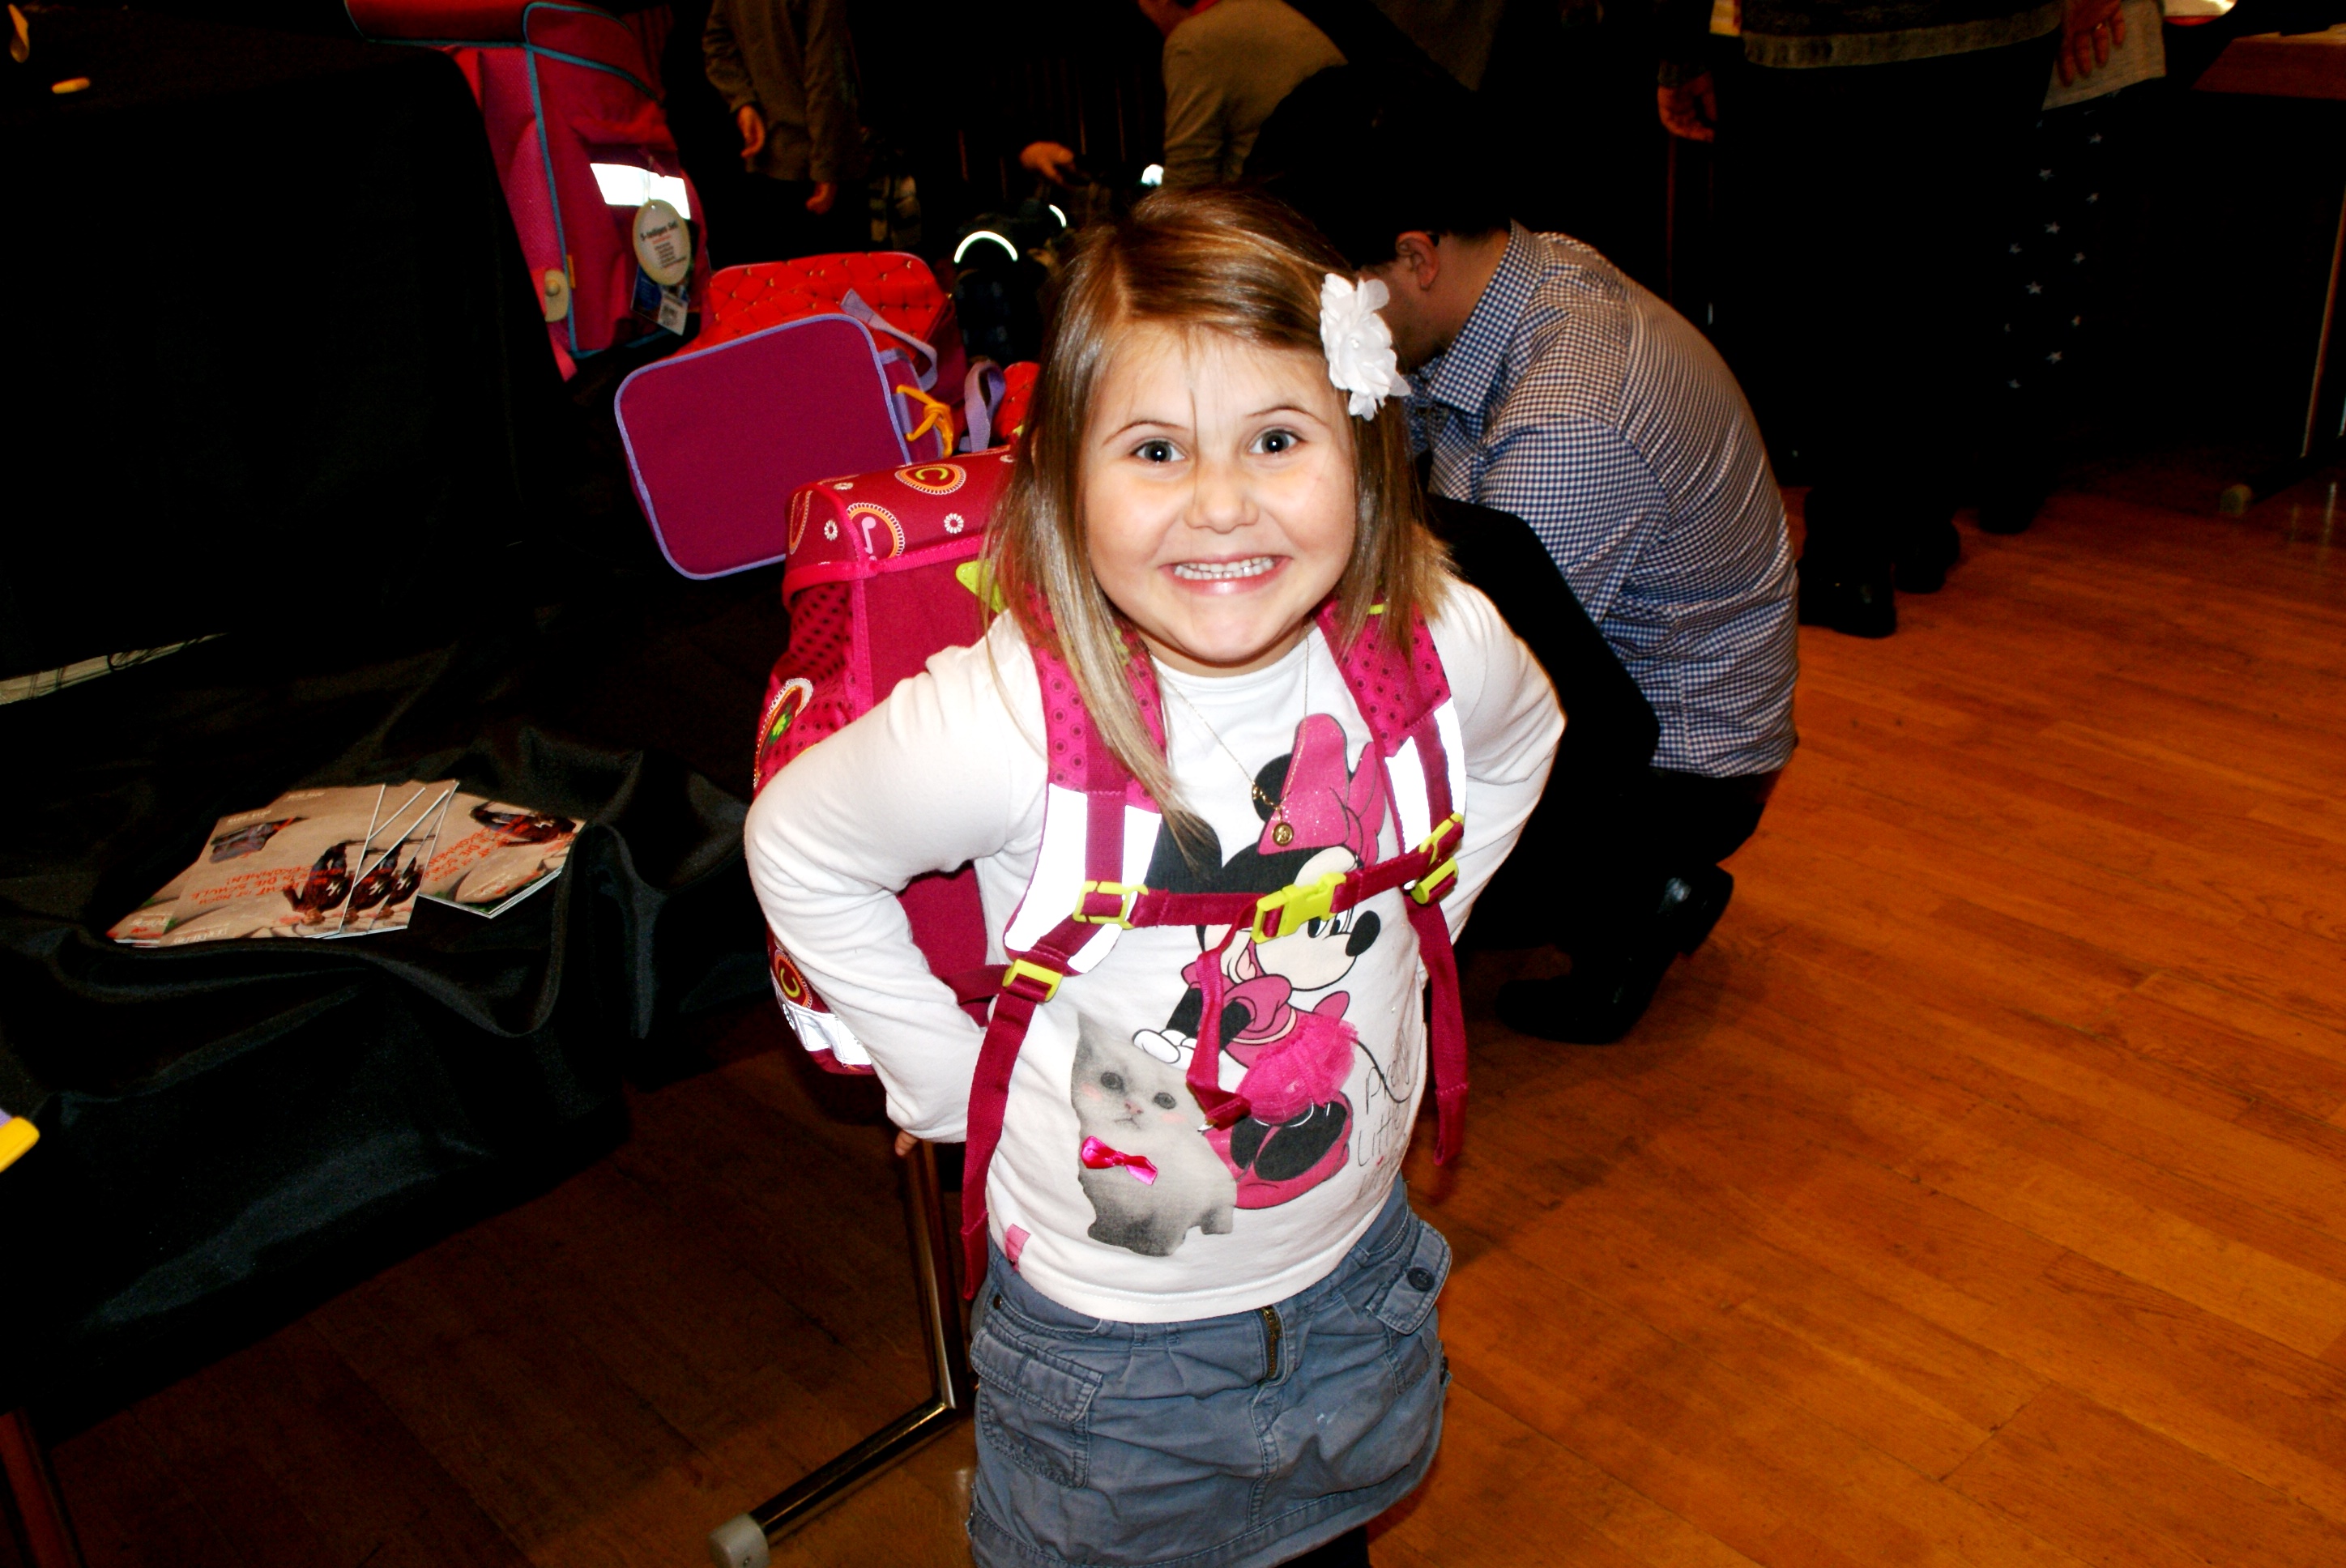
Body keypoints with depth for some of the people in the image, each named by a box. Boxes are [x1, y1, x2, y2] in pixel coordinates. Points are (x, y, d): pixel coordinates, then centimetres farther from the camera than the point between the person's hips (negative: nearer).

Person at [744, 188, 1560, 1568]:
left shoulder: (1433, 648, -19)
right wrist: (951, 1078, -11)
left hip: (1358, 1281, 4)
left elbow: (1521, 735, 6)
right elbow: (799, 848, -13)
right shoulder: (1004, 719, -31)